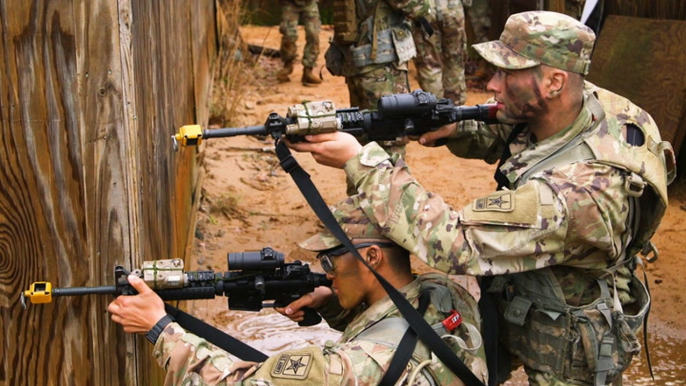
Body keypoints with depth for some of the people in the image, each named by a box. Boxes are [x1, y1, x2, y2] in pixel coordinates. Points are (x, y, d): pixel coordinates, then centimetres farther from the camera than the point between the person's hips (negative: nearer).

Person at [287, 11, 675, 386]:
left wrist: (360, 162, -35)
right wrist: (453, 130, -15)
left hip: (567, 353, -7)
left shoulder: (576, 191, -40)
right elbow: (502, 137, 7)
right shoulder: (584, 102, -14)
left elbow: (454, 241, -39)